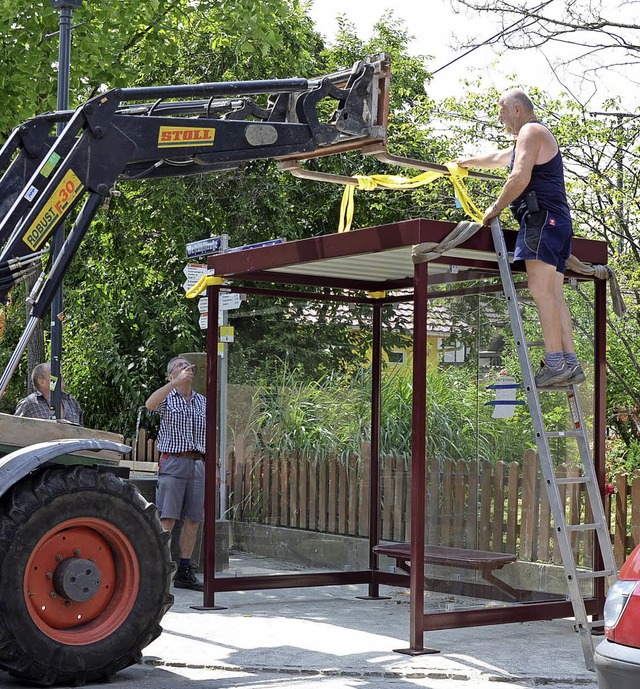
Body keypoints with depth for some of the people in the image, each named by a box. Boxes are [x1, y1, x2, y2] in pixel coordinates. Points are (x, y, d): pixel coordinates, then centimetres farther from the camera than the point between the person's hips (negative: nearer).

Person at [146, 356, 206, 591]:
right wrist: (176, 382, -26)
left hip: (198, 464, 4)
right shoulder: (167, 398, 3)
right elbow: (150, 404, -21)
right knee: (166, 520, -10)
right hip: (173, 462, -4)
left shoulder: (203, 402, 16)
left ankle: (184, 571, 12)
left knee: (193, 520, 5)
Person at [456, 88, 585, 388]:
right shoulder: (536, 135, 30)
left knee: (541, 290, -18)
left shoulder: (531, 131, -2)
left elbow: (520, 178, -15)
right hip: (559, 221, 10)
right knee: (553, 295, 3)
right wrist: (468, 161, 59)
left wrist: (495, 208, -5)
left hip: (542, 217, -10)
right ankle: (570, 363, -4)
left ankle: (555, 363, -25)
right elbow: (498, 158, 47)